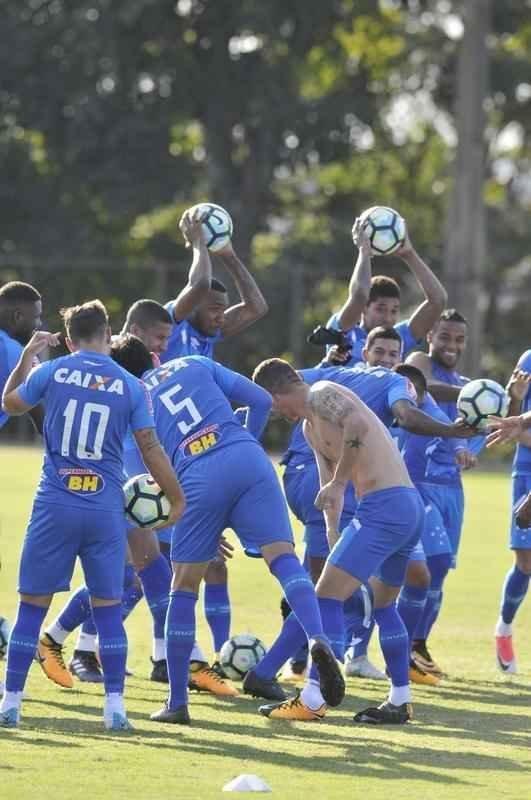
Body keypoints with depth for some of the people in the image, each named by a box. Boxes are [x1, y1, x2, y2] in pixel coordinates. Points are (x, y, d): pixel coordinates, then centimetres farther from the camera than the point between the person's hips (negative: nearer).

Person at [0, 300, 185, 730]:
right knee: (108, 607, 7)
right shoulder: (130, 386, 1)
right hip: (106, 508, 0)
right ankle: (115, 706, 4)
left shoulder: (53, 371, 0)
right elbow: (151, 449, 1)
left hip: (55, 504, 0)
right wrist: (177, 498, 12)